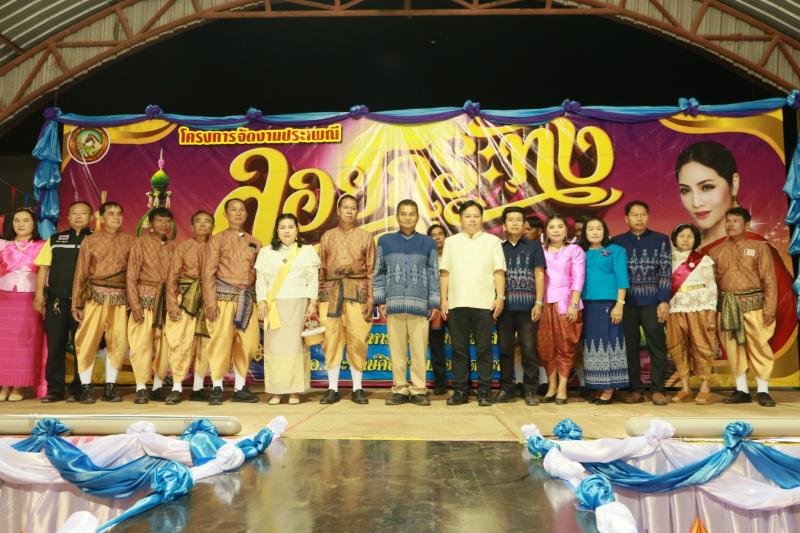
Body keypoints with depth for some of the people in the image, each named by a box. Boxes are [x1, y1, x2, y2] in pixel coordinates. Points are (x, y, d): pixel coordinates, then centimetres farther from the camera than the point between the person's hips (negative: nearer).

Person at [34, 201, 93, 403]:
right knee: (55, 344, 4)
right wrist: (39, 294, 1)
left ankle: (78, 390, 12)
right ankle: (54, 389, 13)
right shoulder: (55, 239, 13)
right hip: (57, 299, 2)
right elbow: (43, 267, 10)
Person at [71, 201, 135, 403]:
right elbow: (80, 273, 4)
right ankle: (86, 387, 7)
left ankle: (110, 387, 12)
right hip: (96, 295, -1)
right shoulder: (90, 241, 6)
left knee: (118, 342, 2)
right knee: (88, 340, -4)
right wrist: (76, 304, 0)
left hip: (121, 297, 1)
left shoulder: (130, 241, 8)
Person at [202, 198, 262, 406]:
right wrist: (210, 303, -10)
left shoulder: (254, 242, 16)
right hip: (224, 295, -4)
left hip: (248, 298, 4)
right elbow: (208, 272, -1)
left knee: (247, 343, 2)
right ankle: (216, 389, 4)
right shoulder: (217, 239, 5)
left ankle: (240, 388, 14)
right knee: (221, 341, -6)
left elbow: (259, 274, 15)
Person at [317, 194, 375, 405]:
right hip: (331, 291, 1)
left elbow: (371, 270, 7)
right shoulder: (327, 236, 14)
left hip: (357, 291, -1)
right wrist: (319, 297, 6)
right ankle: (332, 389, 8)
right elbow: (321, 269, 12)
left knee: (357, 340, -2)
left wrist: (370, 298, -1)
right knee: (332, 339, 0)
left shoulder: (365, 236, 10)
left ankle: (357, 389, 8)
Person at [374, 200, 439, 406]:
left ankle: (418, 390, 9)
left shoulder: (428, 243, 9)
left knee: (419, 349, 0)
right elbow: (379, 273, 10)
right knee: (396, 349, 3)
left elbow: (433, 275, 8)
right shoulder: (385, 241, 10)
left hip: (419, 304, 0)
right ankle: (400, 389, 12)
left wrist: (433, 304, 2)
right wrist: (380, 301, 3)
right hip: (393, 304, 1)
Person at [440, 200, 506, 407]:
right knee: (459, 349, 5)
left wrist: (500, 297, -6)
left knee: (484, 349, 2)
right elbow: (445, 273, 9)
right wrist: (444, 299, 3)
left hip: (484, 304, -1)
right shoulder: (451, 242, 13)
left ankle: (484, 391, 9)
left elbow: (499, 272, 3)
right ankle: (460, 390, 12)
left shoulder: (492, 241, 8)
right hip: (457, 303, 2)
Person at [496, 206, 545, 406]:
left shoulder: (534, 246, 10)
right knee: (505, 348, 5)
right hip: (505, 305, 2)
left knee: (529, 348, -2)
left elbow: (539, 274, 4)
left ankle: (530, 390, 5)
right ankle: (506, 388, 14)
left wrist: (538, 303, -5)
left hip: (527, 305, -1)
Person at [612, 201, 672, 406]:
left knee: (657, 345, 2)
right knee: (629, 346, 5)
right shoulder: (617, 242, 7)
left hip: (652, 302, -1)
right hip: (626, 302, 1)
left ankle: (658, 389, 11)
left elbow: (666, 273, 0)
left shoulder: (660, 240, 5)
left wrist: (664, 301, -7)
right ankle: (635, 389, 14)